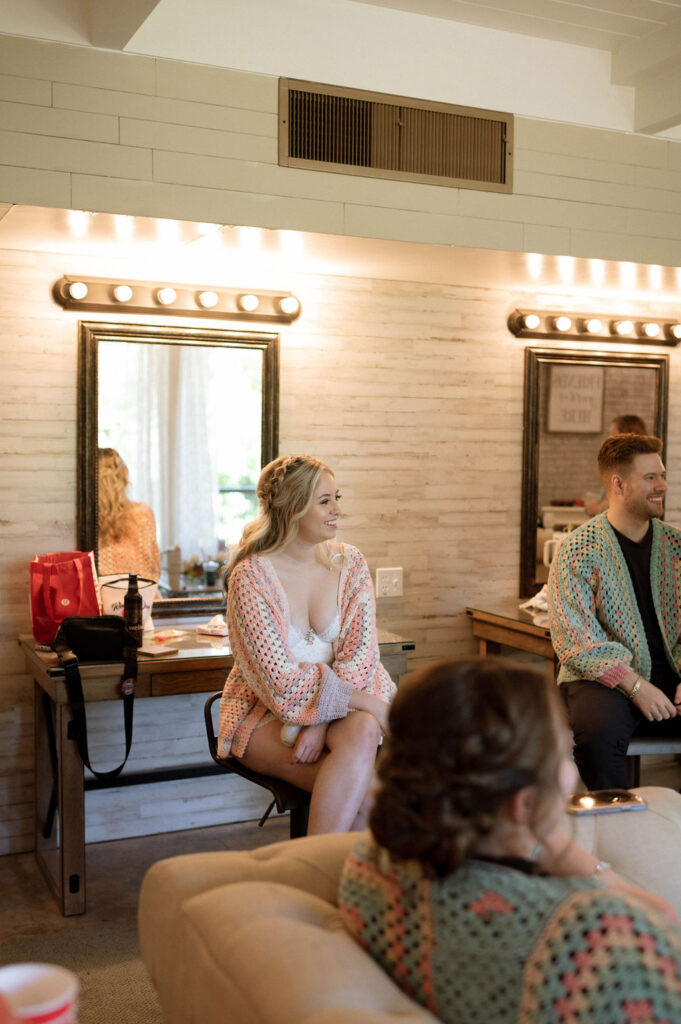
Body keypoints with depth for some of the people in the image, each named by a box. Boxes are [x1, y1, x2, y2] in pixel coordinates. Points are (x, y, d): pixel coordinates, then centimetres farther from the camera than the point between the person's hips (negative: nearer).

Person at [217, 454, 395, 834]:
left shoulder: (350, 563, 0)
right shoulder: (251, 577, -15)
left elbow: (360, 652, -8)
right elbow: (281, 682, -19)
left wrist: (321, 722, -23)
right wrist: (371, 704, -23)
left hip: (341, 707, 4)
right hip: (268, 714, -4)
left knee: (362, 731, -32)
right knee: (366, 785, -30)